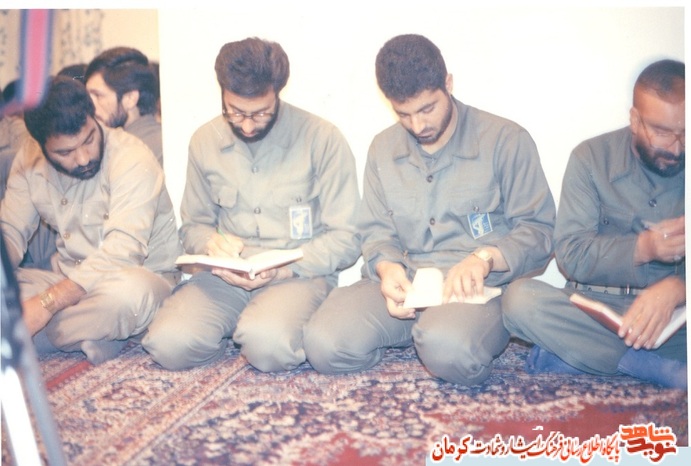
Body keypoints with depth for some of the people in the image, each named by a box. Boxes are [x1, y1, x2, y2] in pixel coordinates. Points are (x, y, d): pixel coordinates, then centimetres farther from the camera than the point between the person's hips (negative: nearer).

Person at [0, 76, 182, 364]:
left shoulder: (132, 159, -21)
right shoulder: (28, 160, -1)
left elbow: (121, 254, -30)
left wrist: (47, 303, -33)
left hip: (139, 277, -5)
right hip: (67, 282, 5)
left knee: (127, 291, -40)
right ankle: (89, 336, -15)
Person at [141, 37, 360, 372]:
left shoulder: (323, 139, -6)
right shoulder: (204, 141, 6)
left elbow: (344, 238, -5)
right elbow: (193, 226, 16)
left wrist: (284, 269, -18)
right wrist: (212, 243, -8)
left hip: (299, 275, -3)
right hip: (226, 277, 4)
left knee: (267, 345, -35)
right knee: (168, 344, -23)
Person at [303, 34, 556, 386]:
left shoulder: (505, 140, -1)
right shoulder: (383, 148, 14)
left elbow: (538, 230, -1)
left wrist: (485, 258, -20)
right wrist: (387, 268, -8)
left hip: (476, 288, -4)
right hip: (402, 285, 4)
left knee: (447, 345, -39)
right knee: (324, 343, -23)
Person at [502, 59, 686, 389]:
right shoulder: (592, 157, 0)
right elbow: (570, 255, -8)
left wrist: (676, 288, -25)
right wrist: (643, 247, -24)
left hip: (677, 312, 0)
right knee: (520, 297, -31)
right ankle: (668, 369, -25)